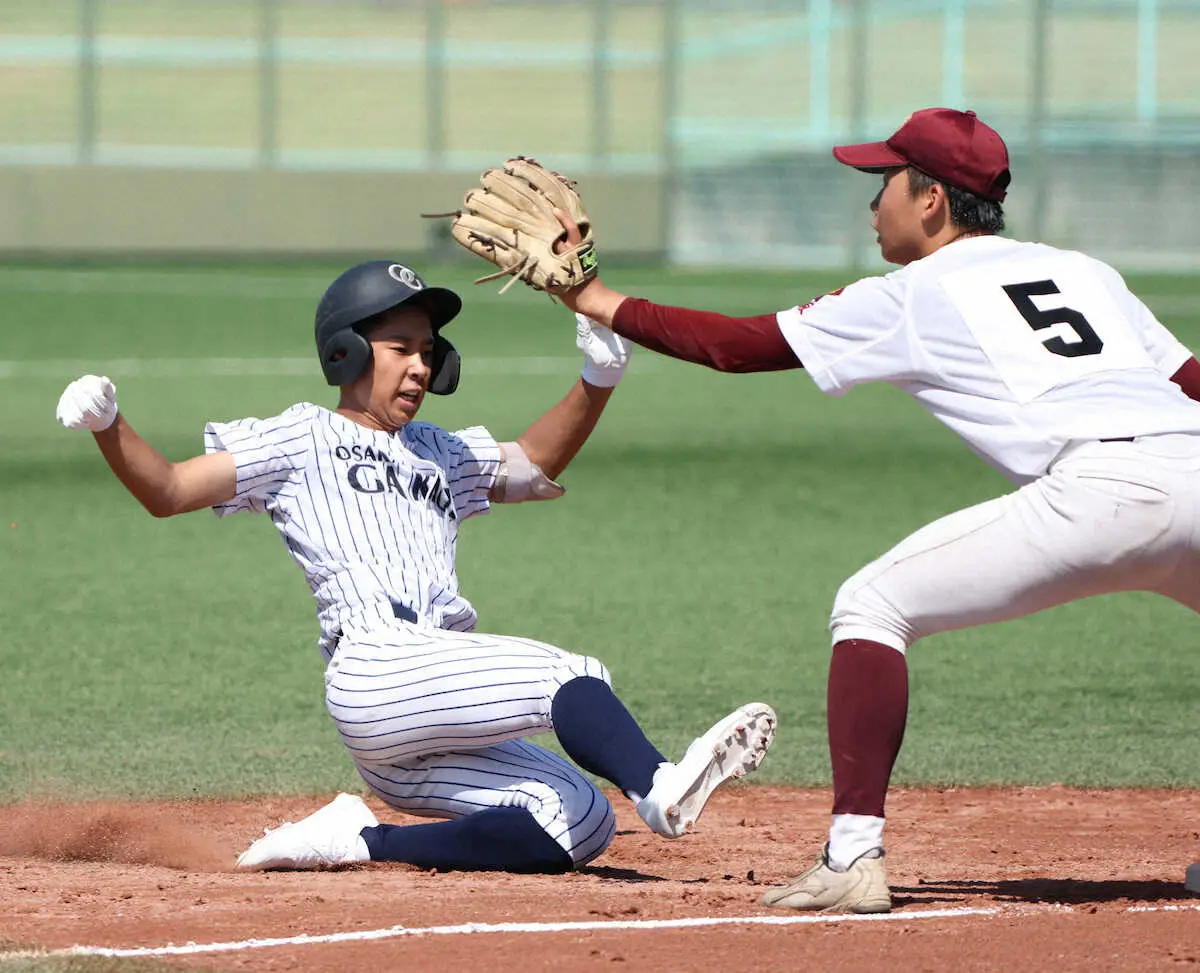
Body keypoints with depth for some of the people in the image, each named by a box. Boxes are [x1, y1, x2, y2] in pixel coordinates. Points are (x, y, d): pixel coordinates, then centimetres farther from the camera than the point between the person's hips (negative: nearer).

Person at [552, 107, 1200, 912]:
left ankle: (854, 856, -4)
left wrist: (601, 303, 28)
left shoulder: (911, 296, 16)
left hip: (1098, 485, -5)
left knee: (873, 605, 7)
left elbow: (738, 345, 19)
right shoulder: (1085, 270, 30)